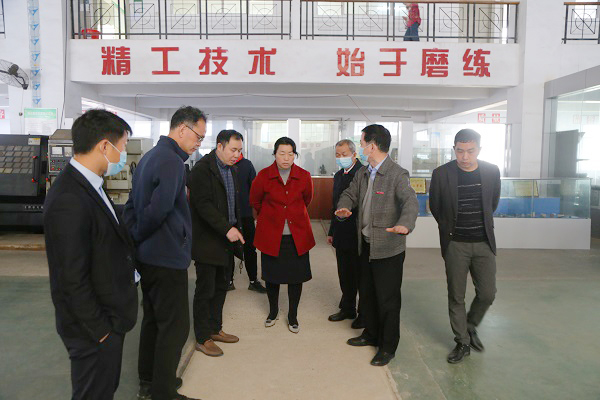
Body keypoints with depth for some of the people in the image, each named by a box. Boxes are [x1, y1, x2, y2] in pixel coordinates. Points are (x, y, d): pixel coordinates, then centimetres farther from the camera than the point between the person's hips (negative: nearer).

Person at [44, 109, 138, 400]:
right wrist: (101, 330, -17)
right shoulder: (69, 201, -28)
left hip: (108, 316, 9)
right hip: (94, 330, -9)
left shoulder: (87, 185, 3)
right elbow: (72, 280, -25)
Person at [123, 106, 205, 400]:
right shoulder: (172, 162, -20)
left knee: (153, 319, 21)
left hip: (147, 257, 10)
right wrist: (137, 237, -12)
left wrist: (131, 238, 11)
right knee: (174, 327, 2)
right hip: (168, 257, -10)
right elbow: (159, 210, -28)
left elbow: (132, 205, 15)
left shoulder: (149, 157, 12)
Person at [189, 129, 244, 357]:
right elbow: (203, 204, -22)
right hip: (207, 242, -8)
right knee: (205, 291, 3)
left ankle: (215, 329, 31)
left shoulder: (232, 169, 13)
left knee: (221, 287, 16)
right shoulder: (202, 169, -14)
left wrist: (237, 229, 12)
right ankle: (202, 339, 16)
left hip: (227, 240, 8)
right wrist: (227, 228, -27)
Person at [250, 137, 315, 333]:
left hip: (297, 235, 1)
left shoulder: (304, 176, -4)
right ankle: (273, 311, 33)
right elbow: (254, 200, 9)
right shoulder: (264, 176, -8)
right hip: (271, 234, 0)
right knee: (271, 276, 11)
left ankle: (292, 316, 23)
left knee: (296, 277, 5)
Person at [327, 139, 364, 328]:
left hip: (358, 235, -7)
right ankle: (347, 309, 33)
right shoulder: (338, 175, 13)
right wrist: (332, 231, 18)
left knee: (360, 275, 6)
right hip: (342, 235, 8)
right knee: (345, 275, 17)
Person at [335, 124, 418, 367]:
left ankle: (388, 347, 22)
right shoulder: (363, 174, 8)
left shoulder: (397, 174, -17)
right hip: (366, 245, 8)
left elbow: (410, 202, -29)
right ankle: (371, 334, 40)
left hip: (388, 248, -8)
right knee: (367, 293, 21)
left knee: (387, 299, 5)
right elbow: (350, 194, 12)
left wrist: (404, 225, -50)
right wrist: (343, 207, -12)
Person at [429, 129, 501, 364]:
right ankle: (462, 343, 22)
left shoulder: (492, 172, -1)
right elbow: (434, 206, 6)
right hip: (455, 245, -2)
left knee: (487, 294, 3)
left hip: (483, 243, 2)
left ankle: (471, 327, 32)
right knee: (456, 296, 5)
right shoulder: (441, 174, -8)